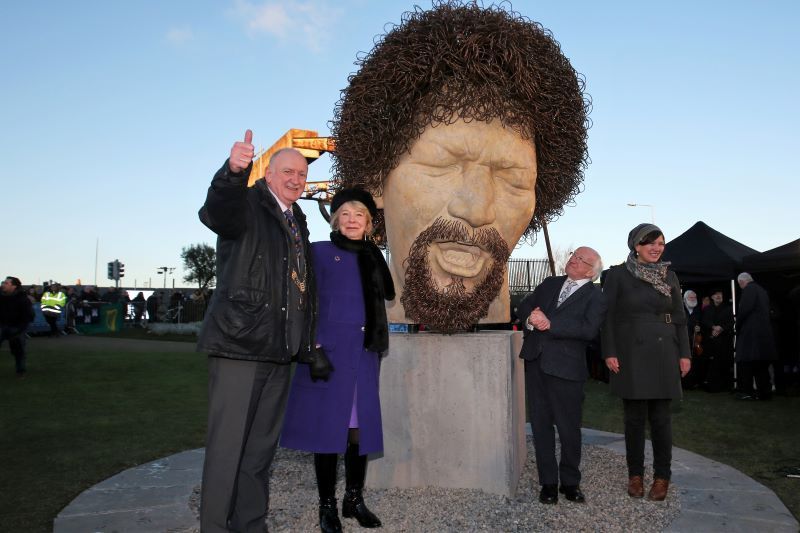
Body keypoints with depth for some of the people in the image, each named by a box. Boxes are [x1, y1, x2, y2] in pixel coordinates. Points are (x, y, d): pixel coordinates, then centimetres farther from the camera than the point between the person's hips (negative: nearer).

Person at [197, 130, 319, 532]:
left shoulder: (298, 222, 19)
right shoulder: (247, 204, -2)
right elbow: (214, 212, -27)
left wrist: (306, 344, 15)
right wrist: (233, 171, -47)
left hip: (280, 349, 7)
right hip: (240, 343, -7)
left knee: (261, 447, 14)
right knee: (227, 444, -2)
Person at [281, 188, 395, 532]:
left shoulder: (373, 257, 16)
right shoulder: (320, 252, 2)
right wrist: (312, 344, -16)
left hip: (365, 352, 4)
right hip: (329, 349, -4)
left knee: (361, 426, 6)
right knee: (328, 425, 0)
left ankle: (354, 499, 20)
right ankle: (327, 504, 11)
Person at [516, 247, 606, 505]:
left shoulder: (595, 296, -1)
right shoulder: (550, 283, 17)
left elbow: (589, 329, -16)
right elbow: (524, 304, 14)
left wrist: (549, 324, -19)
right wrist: (531, 318, -9)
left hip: (565, 367, -4)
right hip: (535, 362, 5)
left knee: (569, 428, 4)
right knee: (541, 424, 9)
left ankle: (570, 482, 23)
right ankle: (548, 482, 21)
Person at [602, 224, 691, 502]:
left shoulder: (669, 276, 9)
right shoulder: (618, 275, -1)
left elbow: (680, 318, 11)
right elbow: (608, 316, -3)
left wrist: (685, 353, 5)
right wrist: (609, 353, -9)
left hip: (663, 354, 2)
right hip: (631, 355, -2)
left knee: (660, 416, 5)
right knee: (635, 416, 3)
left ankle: (662, 476, 17)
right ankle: (635, 474, 17)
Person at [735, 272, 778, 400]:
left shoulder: (749, 289, -8)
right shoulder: (762, 290, 19)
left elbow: (744, 309, -18)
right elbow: (766, 310, 21)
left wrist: (738, 325, -4)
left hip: (750, 331, -9)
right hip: (765, 331, 9)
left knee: (746, 363, -6)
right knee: (762, 365, 11)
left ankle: (746, 392, -6)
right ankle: (765, 391, 13)